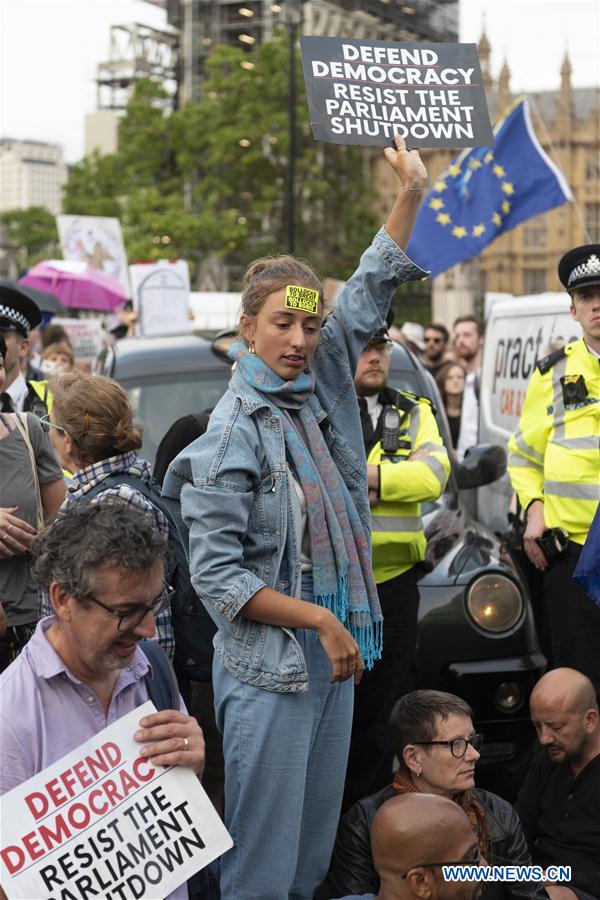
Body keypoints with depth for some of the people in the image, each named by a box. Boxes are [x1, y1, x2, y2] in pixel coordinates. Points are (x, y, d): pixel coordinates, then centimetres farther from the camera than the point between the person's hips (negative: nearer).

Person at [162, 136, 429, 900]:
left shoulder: (319, 384, 5)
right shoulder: (232, 436, -15)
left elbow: (371, 290, 12)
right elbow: (218, 575, -18)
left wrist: (412, 191, 3)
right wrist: (320, 621, -17)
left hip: (338, 645, 8)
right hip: (270, 664, -7)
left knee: (320, 823, 16)